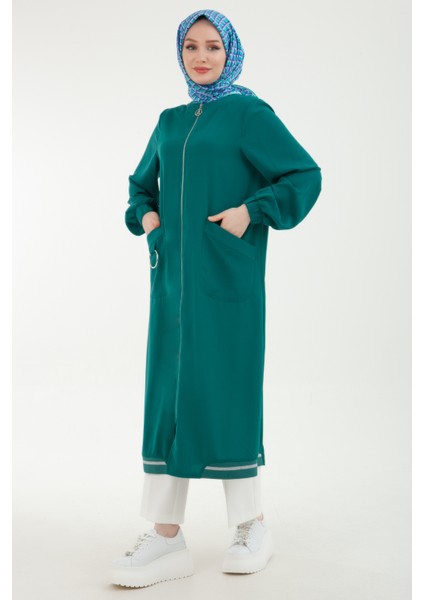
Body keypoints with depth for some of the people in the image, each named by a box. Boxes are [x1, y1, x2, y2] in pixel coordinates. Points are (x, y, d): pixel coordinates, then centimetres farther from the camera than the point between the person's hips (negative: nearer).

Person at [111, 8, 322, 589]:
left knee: (224, 391, -3)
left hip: (226, 277, -6)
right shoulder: (170, 121, 17)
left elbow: (306, 176, -4)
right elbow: (141, 184, 27)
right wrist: (144, 216, 7)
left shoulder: (250, 113, 0)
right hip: (171, 276, 6)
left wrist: (252, 212, -14)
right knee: (167, 392, 3)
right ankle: (166, 537, 9)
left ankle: (252, 525, 16)